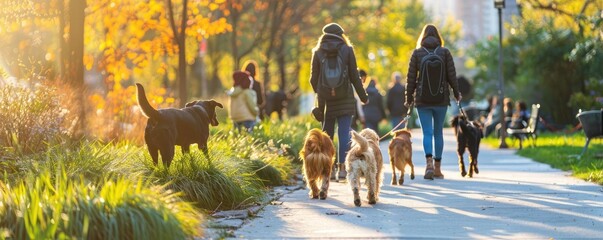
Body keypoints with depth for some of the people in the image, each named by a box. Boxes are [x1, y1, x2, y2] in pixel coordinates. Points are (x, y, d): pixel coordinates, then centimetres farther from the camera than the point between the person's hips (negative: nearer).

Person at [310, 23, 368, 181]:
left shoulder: (318, 52, 2)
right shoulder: (347, 50, 0)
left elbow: (313, 78, 4)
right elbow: (354, 77, 1)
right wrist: (363, 97, 11)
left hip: (325, 99, 1)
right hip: (345, 99, -1)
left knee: (326, 133, 10)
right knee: (344, 133, -1)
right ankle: (342, 167, -7)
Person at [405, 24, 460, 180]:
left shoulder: (417, 53, -1)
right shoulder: (445, 52, -1)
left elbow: (411, 78, -1)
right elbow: (452, 75, 0)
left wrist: (409, 98, 8)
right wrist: (457, 94, 13)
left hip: (422, 100, -1)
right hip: (441, 99, 1)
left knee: (427, 133, -1)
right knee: (438, 132, 12)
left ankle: (429, 162, -23)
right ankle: (437, 168, 16)